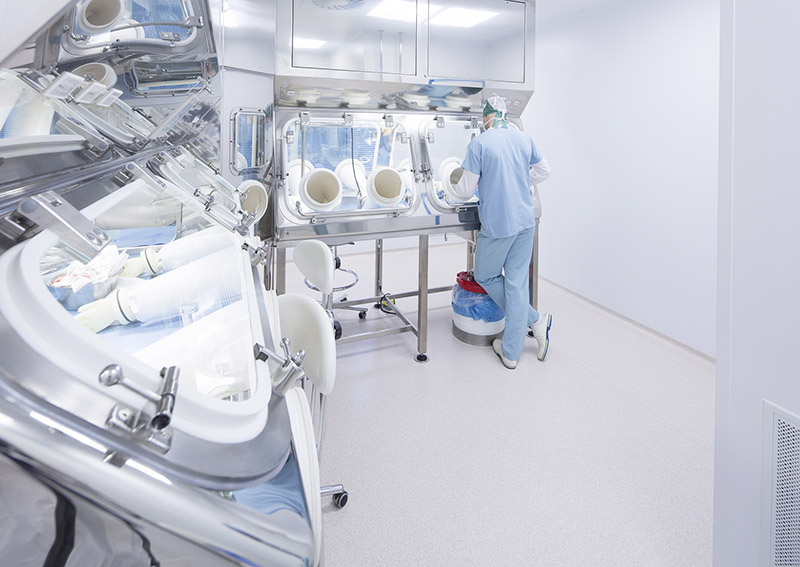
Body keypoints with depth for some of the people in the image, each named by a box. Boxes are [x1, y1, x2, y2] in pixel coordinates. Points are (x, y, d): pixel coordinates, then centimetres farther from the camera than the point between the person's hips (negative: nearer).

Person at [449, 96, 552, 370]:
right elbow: (543, 171, 20)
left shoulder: (479, 143, -10)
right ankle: (511, 353, 14)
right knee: (516, 283, 8)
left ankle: (534, 320, 16)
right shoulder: (525, 139, 6)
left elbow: (465, 189, -8)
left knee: (485, 277, 16)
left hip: (497, 225, -5)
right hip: (525, 222, 6)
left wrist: (455, 181, 13)